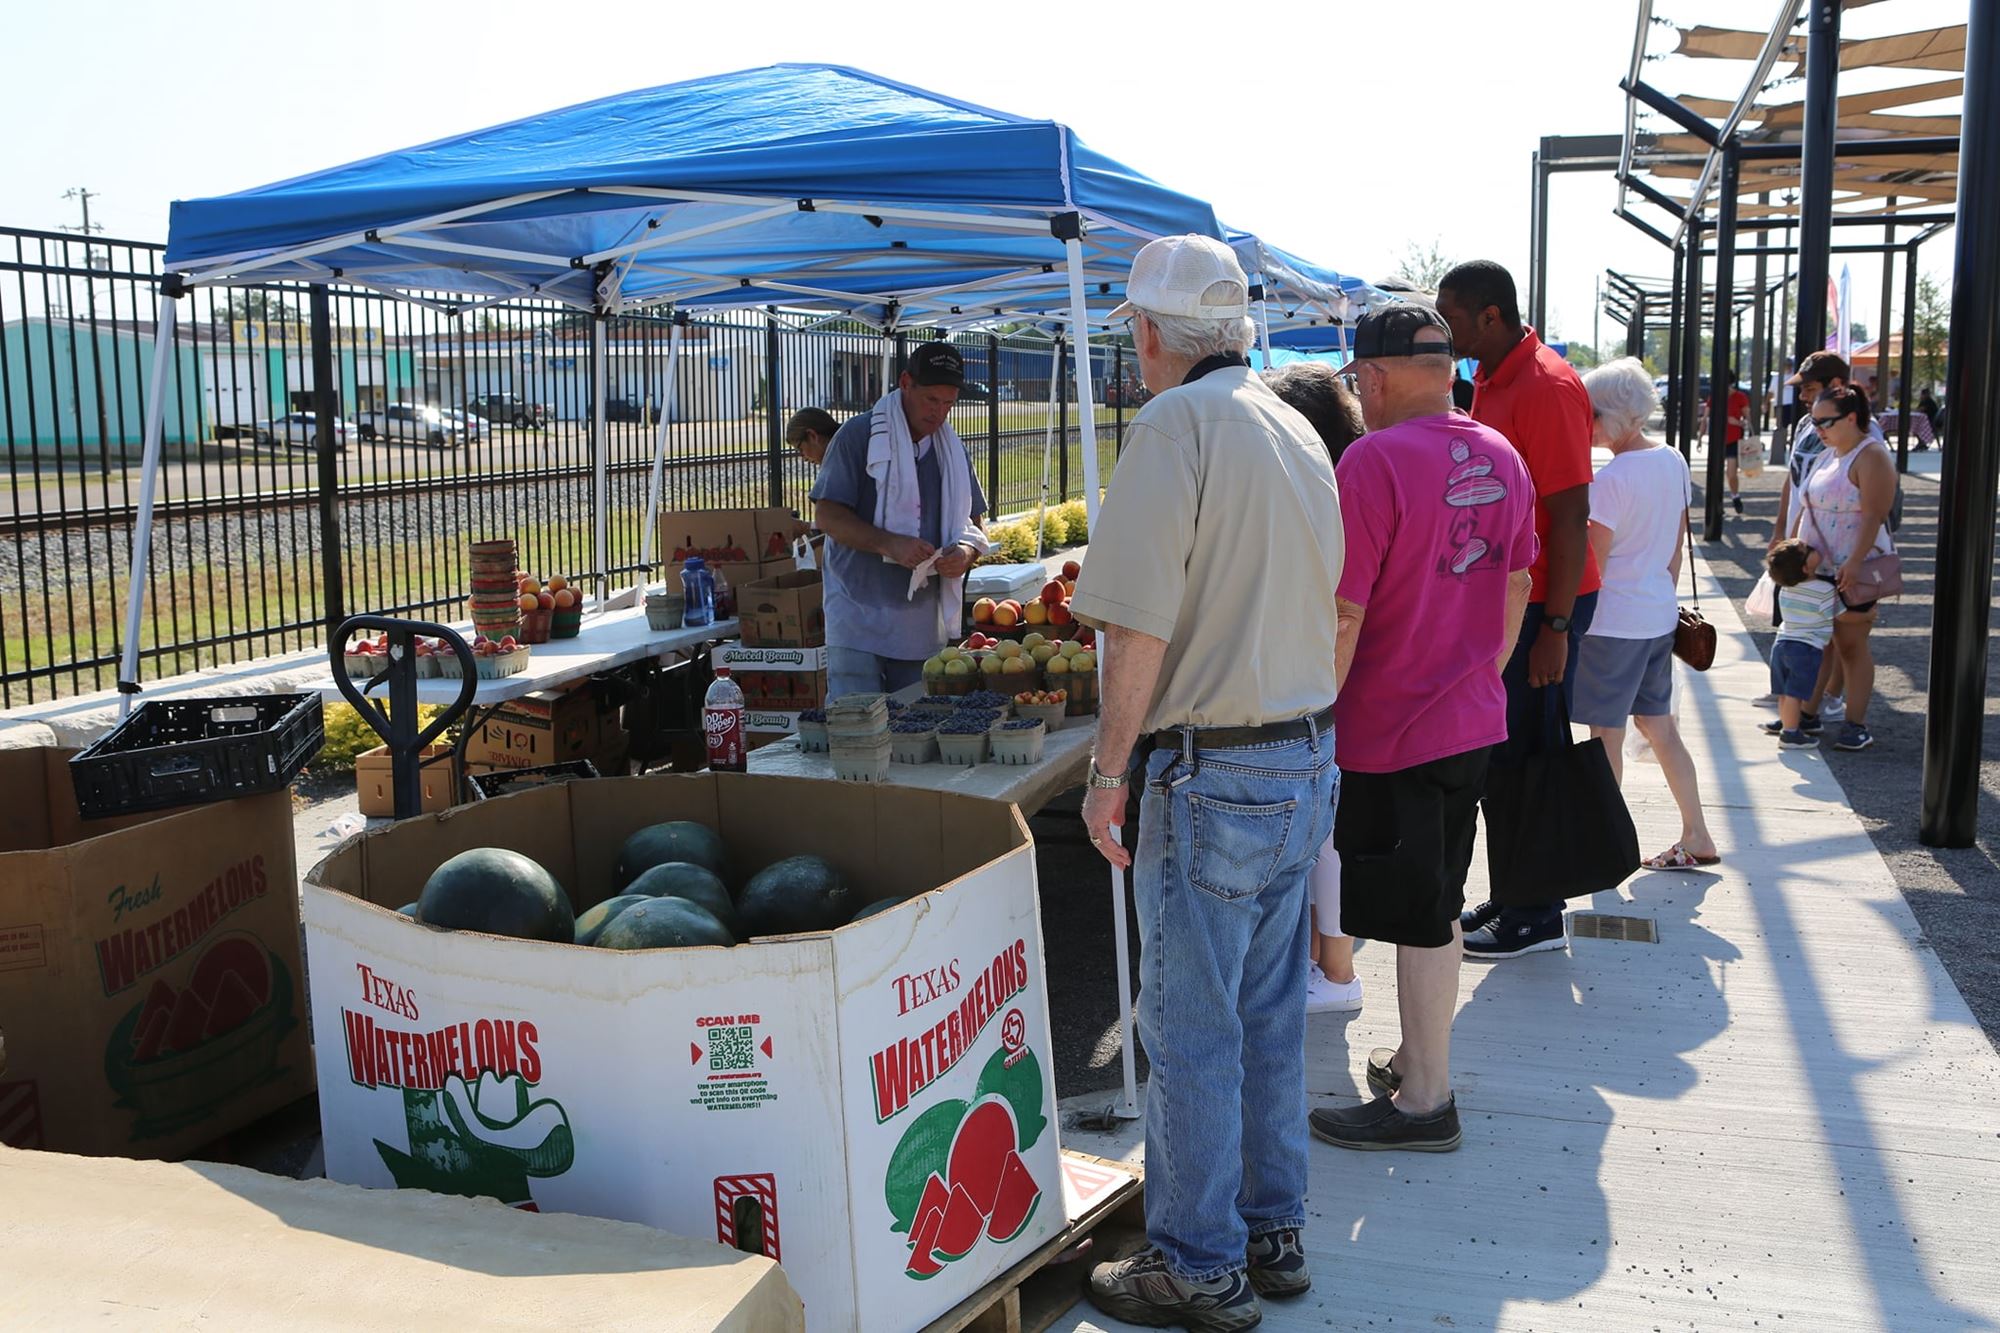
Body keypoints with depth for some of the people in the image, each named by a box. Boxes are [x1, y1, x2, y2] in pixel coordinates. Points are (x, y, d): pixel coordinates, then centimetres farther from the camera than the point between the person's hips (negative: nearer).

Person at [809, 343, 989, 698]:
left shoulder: (952, 448, 14)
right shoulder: (859, 435, -3)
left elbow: (974, 522, 18)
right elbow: (826, 515, -8)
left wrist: (965, 551, -6)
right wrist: (890, 544, -22)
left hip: (927, 623, 5)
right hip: (861, 613, -5)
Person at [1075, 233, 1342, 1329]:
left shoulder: (1175, 426, -15)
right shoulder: (1297, 430, 11)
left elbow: (1137, 629, -20)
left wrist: (1110, 769, -12)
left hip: (1212, 777, -8)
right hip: (1307, 763, 8)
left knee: (1191, 1034, 4)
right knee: (1269, 1020, 18)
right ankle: (1273, 1235, 31)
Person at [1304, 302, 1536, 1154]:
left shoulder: (1376, 459, -19)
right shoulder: (1500, 456, 6)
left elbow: (1343, 613, -21)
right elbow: (1517, 586, 15)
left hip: (1392, 731, -8)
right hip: (1474, 721, 8)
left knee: (1418, 919, 2)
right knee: (1438, 907, 19)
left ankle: (1424, 1103, 14)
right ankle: (1421, 1059, 33)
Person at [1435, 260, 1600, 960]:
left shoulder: (1547, 388, -18)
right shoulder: (1489, 382, 12)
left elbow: (1571, 516, -21)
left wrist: (1555, 627, -22)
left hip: (1543, 604, -9)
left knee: (1526, 757, -2)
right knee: (1498, 754, 14)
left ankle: (1537, 918, 11)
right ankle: (1512, 896, 27)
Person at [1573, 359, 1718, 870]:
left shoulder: (1611, 479, -19)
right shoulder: (1673, 461, 5)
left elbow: (1592, 563, -16)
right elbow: (1677, 545, 13)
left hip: (1614, 621, -8)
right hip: (1659, 616, 8)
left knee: (1606, 734, 3)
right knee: (1658, 726, 17)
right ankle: (1697, 837, 22)